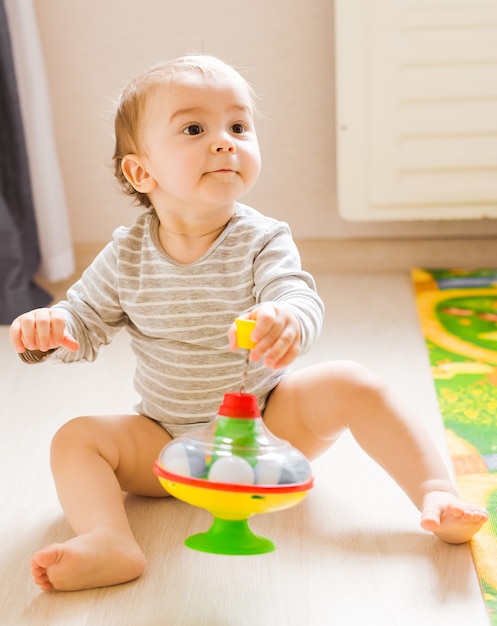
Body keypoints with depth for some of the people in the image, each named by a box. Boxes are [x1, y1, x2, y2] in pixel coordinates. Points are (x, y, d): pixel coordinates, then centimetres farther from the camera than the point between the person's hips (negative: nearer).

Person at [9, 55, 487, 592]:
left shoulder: (262, 241, -12)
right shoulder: (126, 256, -7)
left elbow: (299, 296, -28)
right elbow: (86, 320, 1)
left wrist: (287, 322, -53)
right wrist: (51, 327, -24)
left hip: (270, 419, -1)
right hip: (168, 443, 2)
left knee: (351, 384, -22)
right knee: (75, 438, -18)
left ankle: (435, 493, -19)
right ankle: (107, 542, -34)